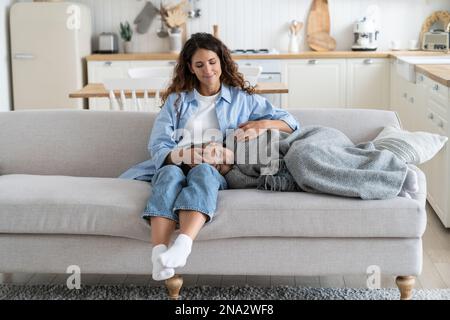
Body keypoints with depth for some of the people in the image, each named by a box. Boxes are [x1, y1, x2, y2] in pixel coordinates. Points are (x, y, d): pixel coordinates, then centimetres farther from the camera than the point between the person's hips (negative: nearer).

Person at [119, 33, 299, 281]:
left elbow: (289, 122, 17)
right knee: (171, 174, -36)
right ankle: (159, 256, -57)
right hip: (174, 165, 1)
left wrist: (263, 124, -6)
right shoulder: (176, 99, 22)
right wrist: (182, 157, -13)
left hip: (216, 172, -1)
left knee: (203, 172, -38)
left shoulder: (242, 98, 21)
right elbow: (158, 146, 9)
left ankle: (181, 246, -62)